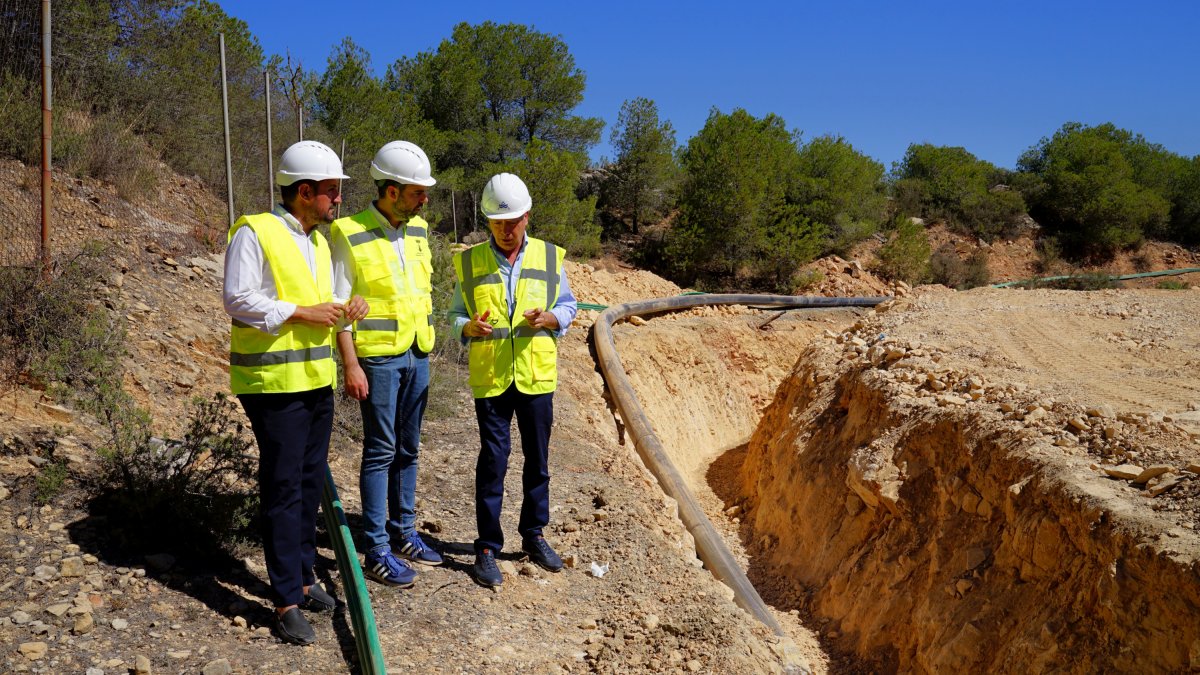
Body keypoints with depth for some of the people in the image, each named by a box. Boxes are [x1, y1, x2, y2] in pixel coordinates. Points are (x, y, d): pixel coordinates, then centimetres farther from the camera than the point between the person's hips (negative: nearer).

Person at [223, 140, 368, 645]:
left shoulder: (317, 242, 16)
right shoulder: (254, 232, -9)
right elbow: (237, 299, -16)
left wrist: (346, 308, 0)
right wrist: (301, 312, -19)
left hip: (317, 380, 8)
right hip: (274, 382, -8)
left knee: (311, 484, 14)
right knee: (283, 489, -3)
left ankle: (302, 578, 29)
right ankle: (287, 601, 7)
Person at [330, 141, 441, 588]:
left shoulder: (418, 230, 9)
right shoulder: (351, 235, -11)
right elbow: (339, 306, -12)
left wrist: (426, 349, 15)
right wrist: (351, 366, -16)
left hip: (417, 356, 6)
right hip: (378, 359, -6)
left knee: (408, 449, 13)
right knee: (380, 451, -1)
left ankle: (403, 532, 26)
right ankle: (377, 551, 9)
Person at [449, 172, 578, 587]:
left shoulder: (548, 257, 3)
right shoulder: (470, 262, 1)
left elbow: (568, 305, 8)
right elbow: (456, 314, 5)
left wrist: (550, 317, -13)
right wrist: (469, 327, -17)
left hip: (537, 377, 2)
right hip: (490, 379, -1)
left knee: (537, 459, 12)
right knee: (493, 460, 1)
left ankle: (534, 535, 30)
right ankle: (487, 547, 14)